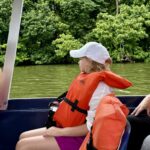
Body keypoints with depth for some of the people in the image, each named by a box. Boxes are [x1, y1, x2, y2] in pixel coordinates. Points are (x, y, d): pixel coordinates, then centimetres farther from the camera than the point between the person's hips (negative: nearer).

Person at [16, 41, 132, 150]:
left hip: (79, 138, -10)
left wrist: (60, 132, -21)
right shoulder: (86, 78, 7)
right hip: (70, 130, 10)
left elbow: (92, 126, -26)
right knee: (24, 137, 12)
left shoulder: (100, 86, -22)